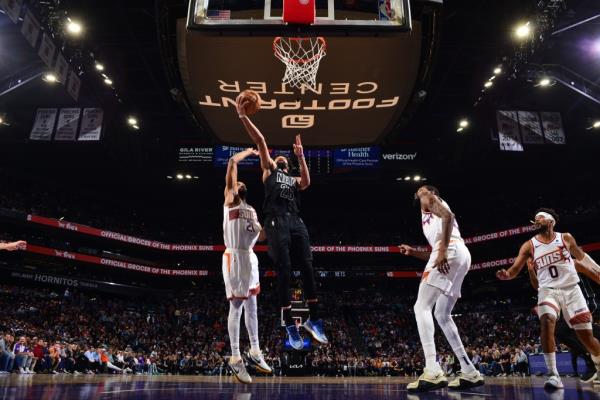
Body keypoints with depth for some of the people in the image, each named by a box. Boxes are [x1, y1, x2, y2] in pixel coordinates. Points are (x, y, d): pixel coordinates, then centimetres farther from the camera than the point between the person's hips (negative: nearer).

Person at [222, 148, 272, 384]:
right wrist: (249, 152, 8)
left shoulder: (252, 211, 24)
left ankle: (255, 352, 22)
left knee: (251, 306, 12)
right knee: (236, 307, -6)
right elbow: (232, 162, -5)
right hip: (235, 258, -7)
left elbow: (261, 236, 20)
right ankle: (235, 359, 0)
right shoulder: (229, 199, 4)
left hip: (250, 258, 8)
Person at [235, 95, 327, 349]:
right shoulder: (269, 171, 23)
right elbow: (260, 142, 11)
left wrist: (300, 157, 2)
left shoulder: (294, 180, 30)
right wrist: (243, 117, 5)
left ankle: (313, 319, 3)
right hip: (276, 221, -3)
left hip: (296, 221, 4)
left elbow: (306, 182, 5)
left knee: (308, 268, -5)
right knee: (284, 271, -8)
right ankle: (290, 325, -5)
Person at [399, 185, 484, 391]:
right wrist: (413, 252, 26)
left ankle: (433, 372, -22)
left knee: (422, 307, -13)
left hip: (451, 251, -9)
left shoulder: (432, 199, 12)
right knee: (442, 315, 14)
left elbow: (448, 217, -11)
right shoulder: (428, 215, 36)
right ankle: (470, 372, 15)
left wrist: (442, 250, -21)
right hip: (459, 255, 9)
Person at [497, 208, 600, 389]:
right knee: (547, 322, -27)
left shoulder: (566, 238, 2)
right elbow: (515, 269, -8)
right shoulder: (529, 245, -1)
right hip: (548, 290, -1)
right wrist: (506, 274, -30)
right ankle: (553, 375, -24)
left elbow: (581, 256, 20)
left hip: (571, 290, 1)